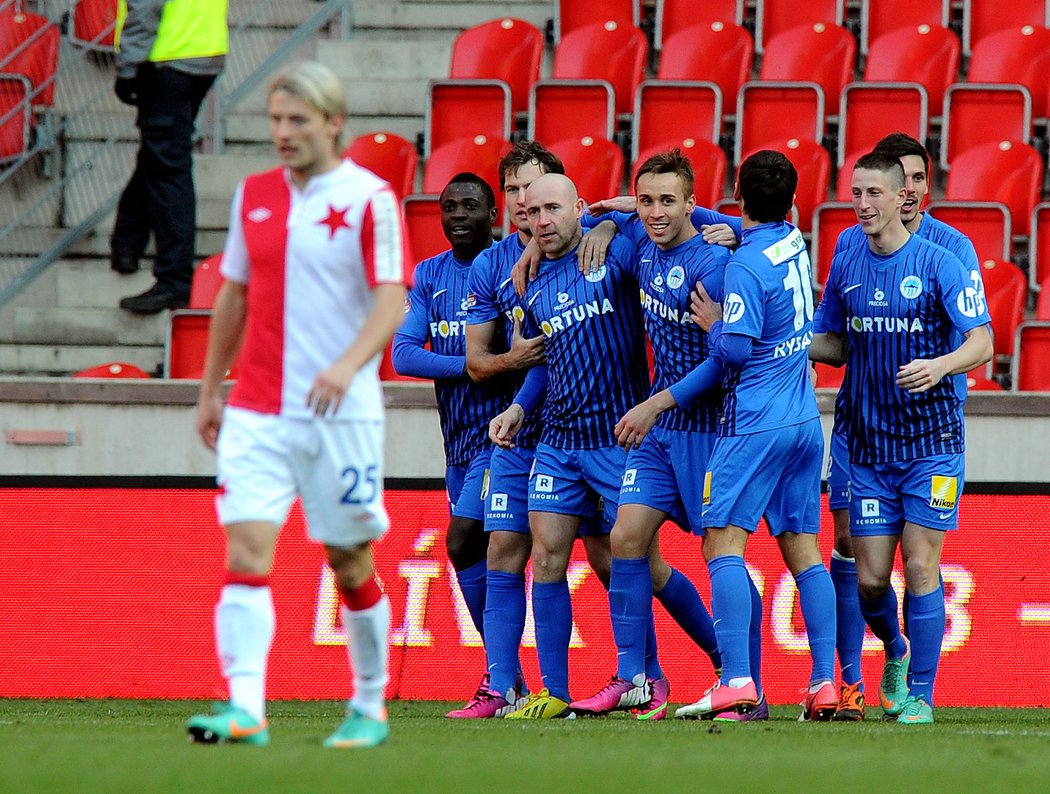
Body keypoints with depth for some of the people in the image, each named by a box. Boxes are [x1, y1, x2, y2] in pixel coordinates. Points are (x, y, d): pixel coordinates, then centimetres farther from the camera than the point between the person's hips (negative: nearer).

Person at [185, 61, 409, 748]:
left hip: (342, 412, -4)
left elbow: (391, 300, -13)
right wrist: (210, 390, 20)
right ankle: (245, 710, -21)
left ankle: (371, 709, 23)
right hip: (257, 410, 4)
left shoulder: (370, 198, -6)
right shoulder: (254, 195, 10)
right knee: (247, 550, -12)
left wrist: (349, 364, -29)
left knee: (350, 562, 6)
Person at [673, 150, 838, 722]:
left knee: (723, 542, -7)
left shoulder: (746, 264, -14)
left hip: (756, 424, -8)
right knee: (803, 551, 7)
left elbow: (737, 350, -19)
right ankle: (825, 683, 2)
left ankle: (737, 681, -18)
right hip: (805, 420, 8)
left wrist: (713, 324, 2)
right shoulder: (794, 243, 10)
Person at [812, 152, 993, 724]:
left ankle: (921, 694, 2)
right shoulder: (845, 266, 7)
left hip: (932, 441, -4)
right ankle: (896, 653, 31)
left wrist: (939, 365, -31)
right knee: (869, 579, 1)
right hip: (868, 444, 4)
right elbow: (832, 344, 18)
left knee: (920, 566, -7)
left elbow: (981, 342, -12)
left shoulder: (938, 264, -7)